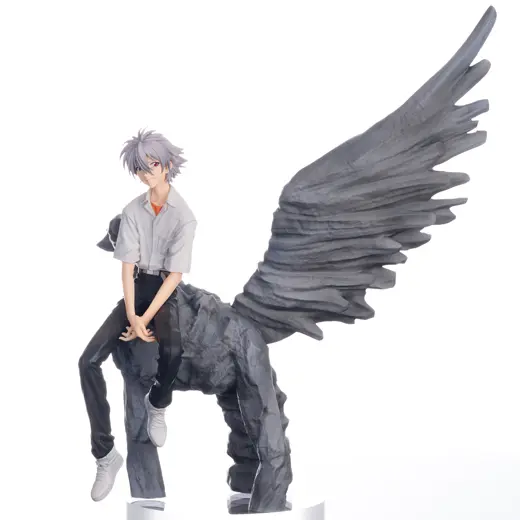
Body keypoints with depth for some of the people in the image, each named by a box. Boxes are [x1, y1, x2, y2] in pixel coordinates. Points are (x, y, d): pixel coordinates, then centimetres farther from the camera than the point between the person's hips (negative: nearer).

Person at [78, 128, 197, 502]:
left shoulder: (184, 216, -12)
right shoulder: (133, 211, -2)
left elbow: (175, 274, -14)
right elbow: (128, 266, -6)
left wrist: (145, 319, -19)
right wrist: (131, 316, -18)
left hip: (167, 291, -3)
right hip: (138, 287, 3)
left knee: (173, 352, -36)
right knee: (89, 361, -18)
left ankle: (157, 405, 1)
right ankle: (106, 455, -15)